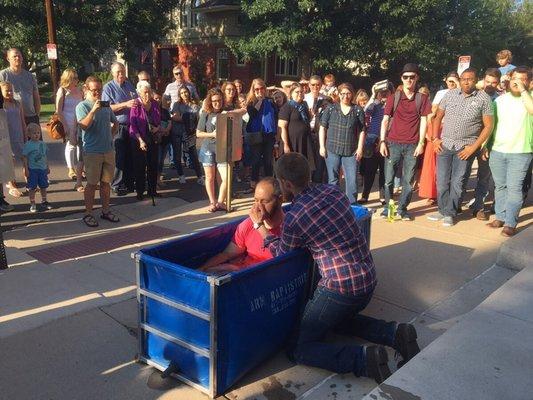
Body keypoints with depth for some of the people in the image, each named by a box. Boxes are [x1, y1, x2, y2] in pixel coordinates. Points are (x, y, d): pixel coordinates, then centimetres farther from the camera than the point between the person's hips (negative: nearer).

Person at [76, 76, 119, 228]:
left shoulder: (106, 106, 11)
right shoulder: (82, 106, -6)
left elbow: (115, 122, 25)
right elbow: (83, 125, -22)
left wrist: (111, 135, 11)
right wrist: (94, 109, -26)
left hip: (109, 150, 5)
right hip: (92, 151, -5)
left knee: (106, 182, 12)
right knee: (92, 183, 0)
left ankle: (106, 211, 24)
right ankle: (88, 214, 10)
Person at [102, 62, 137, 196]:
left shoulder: (129, 85, 13)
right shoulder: (108, 87, -4)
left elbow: (137, 102, 24)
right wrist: (125, 104, -22)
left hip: (131, 126, 6)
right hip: (118, 128, -5)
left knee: (131, 157, 11)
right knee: (119, 158, -3)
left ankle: (129, 183, 22)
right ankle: (117, 185, 6)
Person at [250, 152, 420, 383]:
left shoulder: (293, 219, -15)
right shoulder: (333, 191, 3)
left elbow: (281, 255, 3)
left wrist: (259, 225, 12)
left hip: (341, 288, -8)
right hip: (369, 280, 8)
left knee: (300, 349, 5)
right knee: (340, 318, 35)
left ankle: (364, 359, -13)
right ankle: (395, 334, 13)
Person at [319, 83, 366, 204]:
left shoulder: (358, 111, 4)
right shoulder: (331, 109, 4)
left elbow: (362, 131, 5)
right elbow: (322, 128, 5)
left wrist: (360, 148, -2)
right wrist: (322, 146, -1)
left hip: (351, 151, 0)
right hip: (332, 150, 0)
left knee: (352, 180, -2)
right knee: (332, 179, 8)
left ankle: (352, 205, 10)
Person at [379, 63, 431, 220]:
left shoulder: (422, 98, 7)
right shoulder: (393, 97, 6)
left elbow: (423, 121, 4)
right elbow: (385, 120, 4)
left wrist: (421, 143, -4)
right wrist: (382, 142, -5)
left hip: (412, 145, 0)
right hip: (393, 143, 0)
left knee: (408, 180, 2)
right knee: (389, 179, 1)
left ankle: (402, 209, 14)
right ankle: (388, 207, 15)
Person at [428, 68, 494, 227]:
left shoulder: (483, 98, -2)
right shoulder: (450, 94, 6)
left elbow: (488, 126, -3)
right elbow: (438, 117, 12)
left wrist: (474, 147, -10)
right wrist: (435, 138, 2)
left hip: (465, 147, -3)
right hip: (444, 145, 3)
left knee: (457, 182, 1)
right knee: (442, 181, 6)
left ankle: (450, 214, 14)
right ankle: (443, 210, 21)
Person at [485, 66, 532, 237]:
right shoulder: (500, 99, 10)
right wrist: (485, 146, 8)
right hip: (497, 151, 4)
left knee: (514, 188, -7)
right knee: (499, 186, 11)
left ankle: (510, 223, -4)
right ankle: (500, 217, 21)